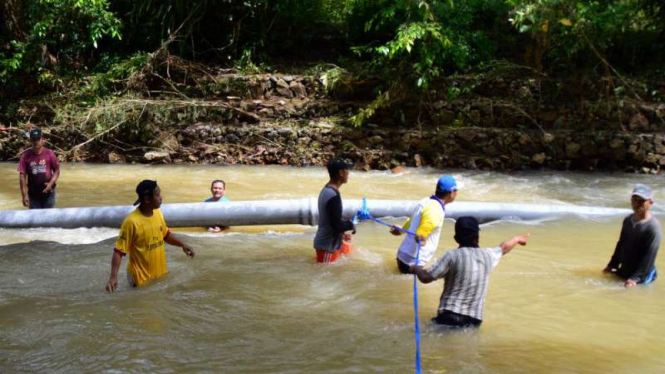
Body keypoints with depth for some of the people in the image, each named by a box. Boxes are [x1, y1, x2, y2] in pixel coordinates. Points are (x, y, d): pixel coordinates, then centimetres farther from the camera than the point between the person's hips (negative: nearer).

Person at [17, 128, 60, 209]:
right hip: (33, 193, 0)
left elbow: (57, 170, 3)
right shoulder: (26, 156, -7)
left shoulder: (49, 154, -5)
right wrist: (24, 195, -12)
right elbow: (22, 175, -6)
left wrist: (51, 183, -15)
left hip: (48, 192, 0)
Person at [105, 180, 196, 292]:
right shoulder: (132, 221, -22)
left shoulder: (158, 213, -1)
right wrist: (113, 277, -28)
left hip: (160, 274, 7)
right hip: (141, 279, -7)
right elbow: (119, 251, -19)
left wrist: (182, 245, 5)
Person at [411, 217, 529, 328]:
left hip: (449, 318, -4)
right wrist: (517, 238, 52)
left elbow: (426, 278, -8)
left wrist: (416, 269, 14)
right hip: (474, 321, 4)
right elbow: (503, 248, 30)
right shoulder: (488, 255, 7)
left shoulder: (452, 256, -8)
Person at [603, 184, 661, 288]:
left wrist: (635, 278, -24)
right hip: (623, 272, 7)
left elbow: (650, 256, -21)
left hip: (642, 277, -7)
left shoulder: (653, 227, -18)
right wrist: (612, 265, 10)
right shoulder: (628, 221, 5)